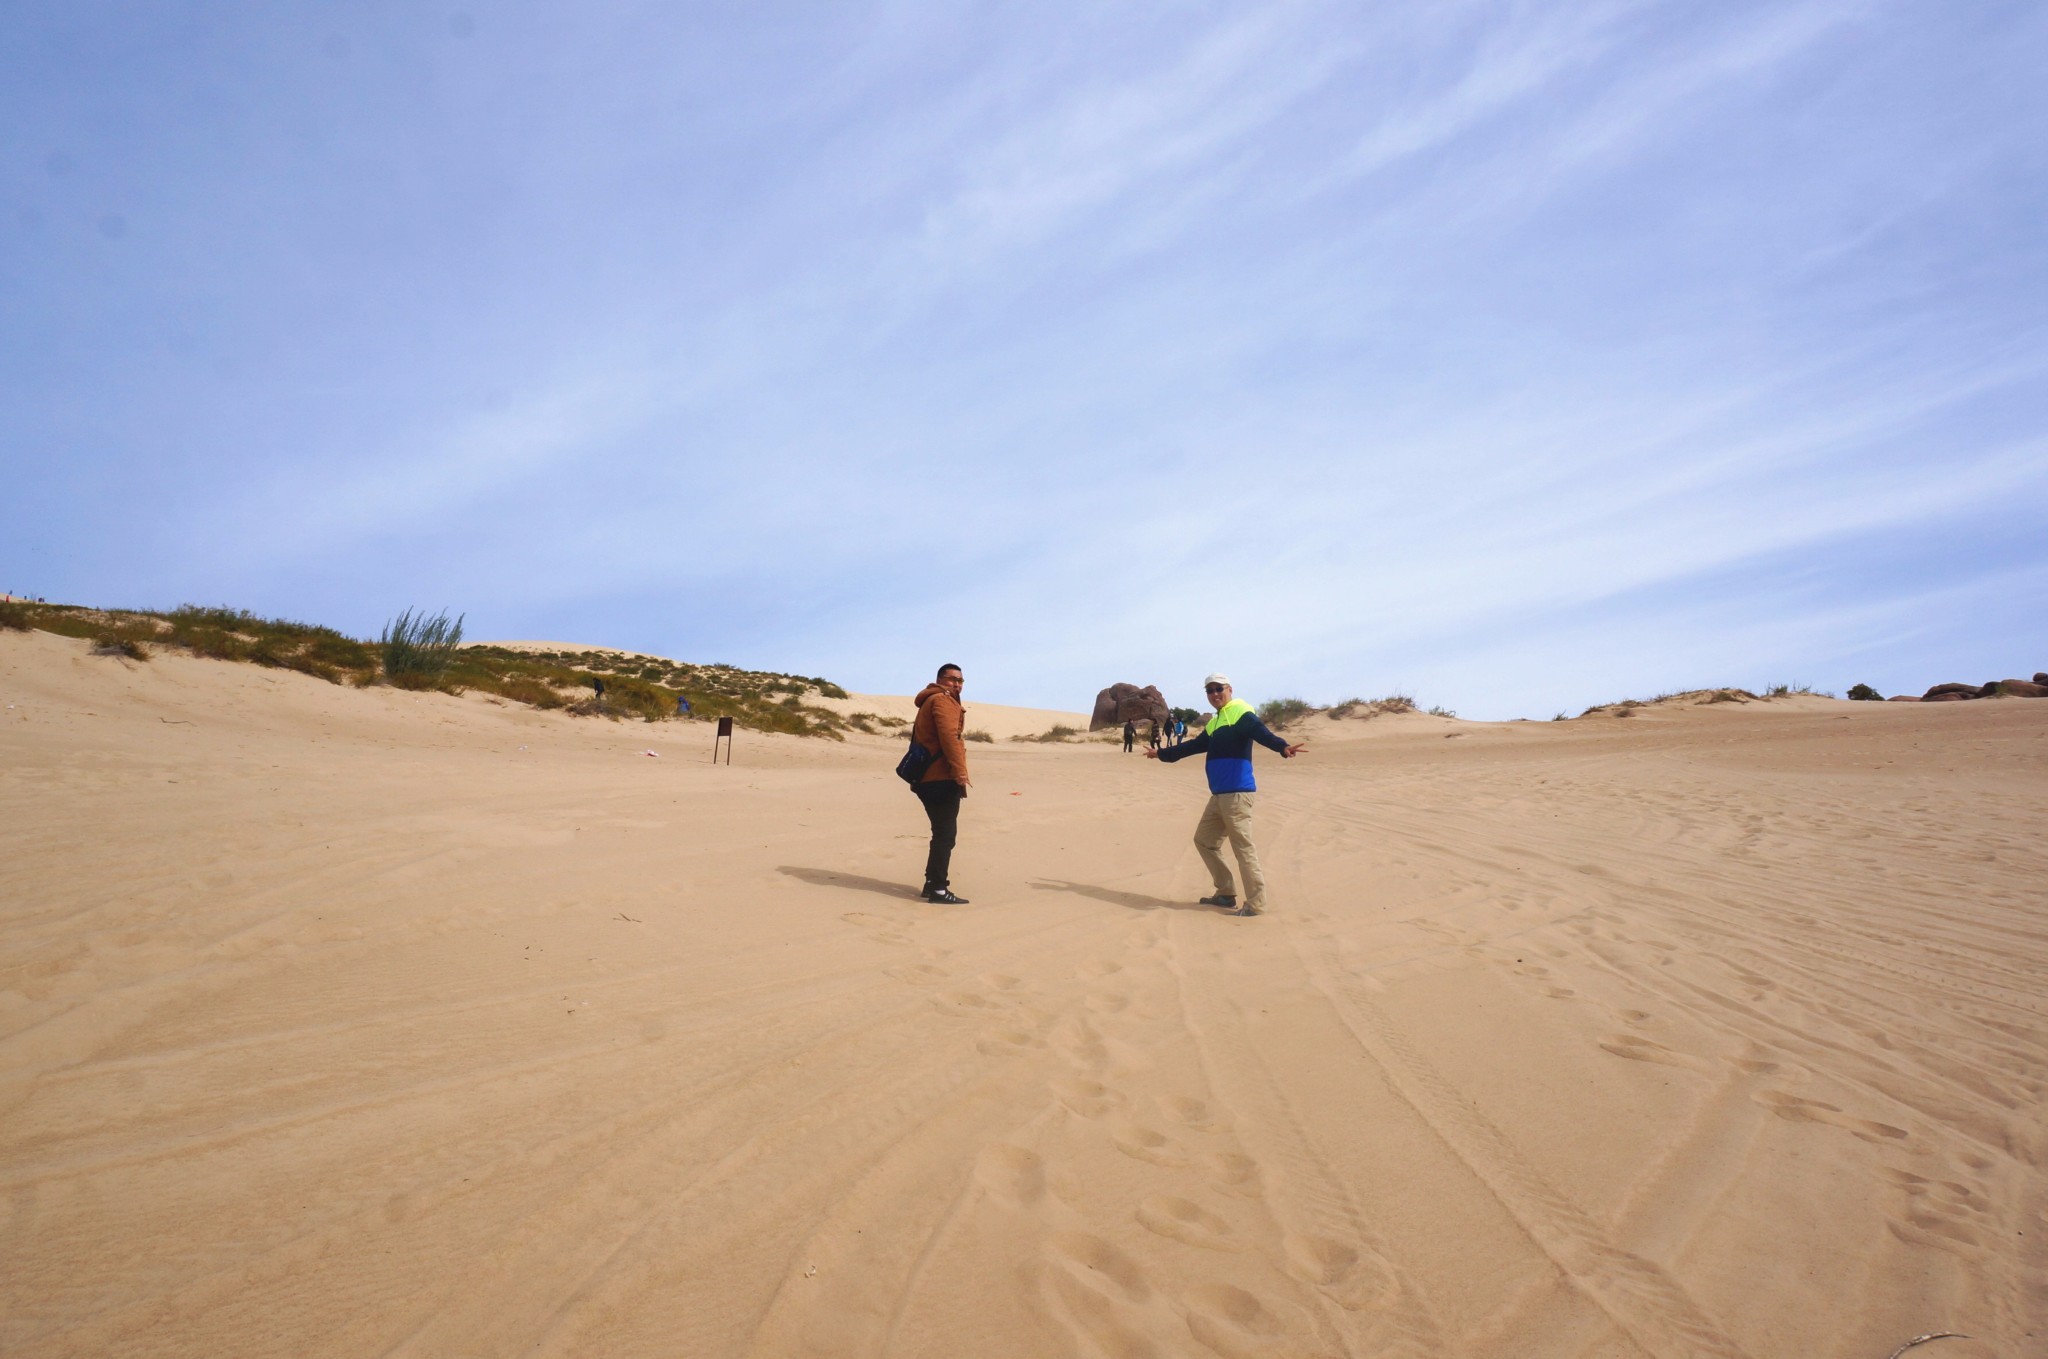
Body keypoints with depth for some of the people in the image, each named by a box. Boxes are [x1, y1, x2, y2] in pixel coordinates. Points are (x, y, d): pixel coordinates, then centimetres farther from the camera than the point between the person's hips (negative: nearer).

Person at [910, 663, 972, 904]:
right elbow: (949, 736, -21)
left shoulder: (930, 702, 26)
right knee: (946, 834, -8)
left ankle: (932, 883, 22)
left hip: (929, 777, 10)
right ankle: (937, 888, -7)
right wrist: (960, 771, -27)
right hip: (942, 778, -10)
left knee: (942, 833, 17)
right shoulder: (942, 700, -7)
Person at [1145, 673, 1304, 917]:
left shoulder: (1241, 713, -7)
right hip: (1218, 794, 10)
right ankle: (1226, 894, 23)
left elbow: (1261, 732, -24)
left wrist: (1283, 747, -44)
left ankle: (1255, 903, -1)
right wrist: (1161, 754, 41)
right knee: (1204, 840, 16)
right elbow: (1192, 746, 32)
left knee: (1242, 846, -9)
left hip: (1237, 792, -10)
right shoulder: (1213, 724, 20)